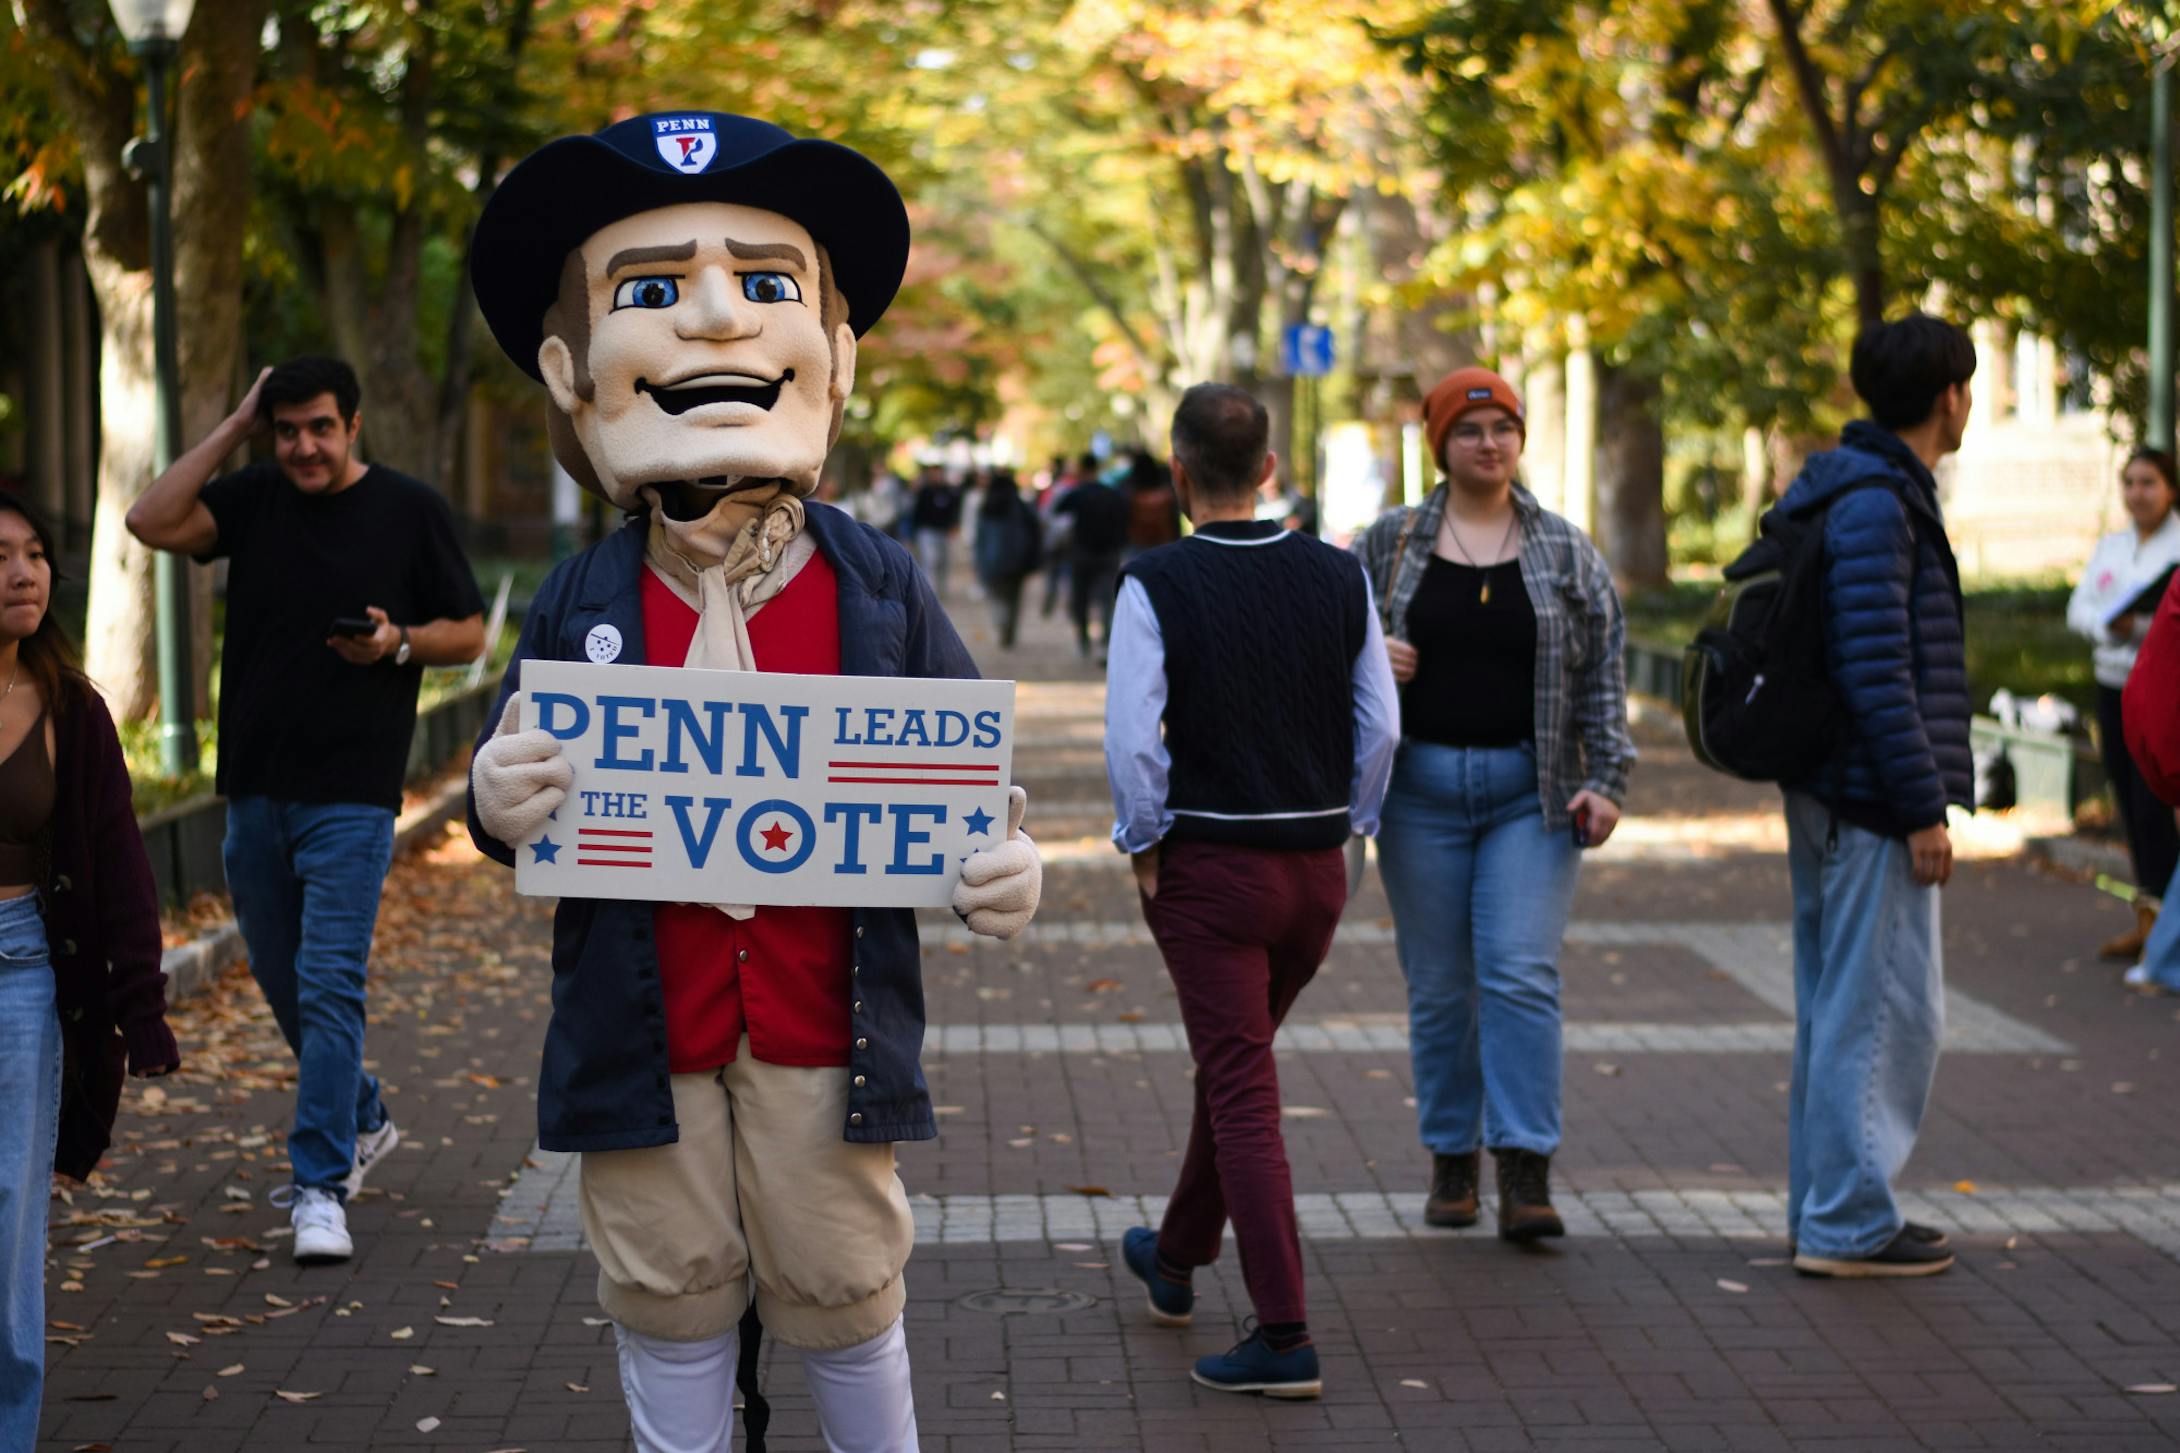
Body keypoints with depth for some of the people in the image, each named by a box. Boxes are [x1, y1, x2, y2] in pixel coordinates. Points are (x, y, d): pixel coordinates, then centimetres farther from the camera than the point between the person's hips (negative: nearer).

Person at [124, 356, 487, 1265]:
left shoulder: (410, 511, -1)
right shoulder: (252, 501, 6)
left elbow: (469, 634, 4)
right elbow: (152, 523, -11)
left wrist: (398, 642, -16)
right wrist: (233, 430, -8)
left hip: (351, 791, -5)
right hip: (253, 788, 5)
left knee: (328, 985, -11)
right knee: (282, 982, 15)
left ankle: (320, 1188, -8)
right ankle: (361, 1123, 36)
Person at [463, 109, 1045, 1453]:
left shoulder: (880, 589, -2)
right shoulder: (581, 608, -1)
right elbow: (519, 795, 2)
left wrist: (1006, 865, -19)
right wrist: (502, 814, -21)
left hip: (824, 1030, 0)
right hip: (644, 1033, 1)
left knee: (845, 1296, 12)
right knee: (672, 1304, 12)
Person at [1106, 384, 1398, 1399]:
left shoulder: (1158, 584, -13)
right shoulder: (1338, 577, 0)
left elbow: (1131, 737, -18)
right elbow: (1381, 724, 1)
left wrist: (1144, 848, -4)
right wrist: (1344, 828, 13)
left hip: (1210, 866, -5)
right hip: (1319, 865, 5)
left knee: (1242, 1088, -1)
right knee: (1237, 1061, 23)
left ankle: (1285, 1338, -6)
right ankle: (1175, 1260, 42)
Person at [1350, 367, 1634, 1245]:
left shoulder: (1567, 554, 5)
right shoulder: (1389, 545, 6)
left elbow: (1603, 674, 5)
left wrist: (1606, 780, -4)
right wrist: (1366, 658, -11)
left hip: (1530, 792, -1)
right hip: (1422, 786, 1)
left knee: (1521, 975, -10)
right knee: (1439, 987, 5)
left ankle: (1525, 1172, -10)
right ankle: (1452, 1159, 17)